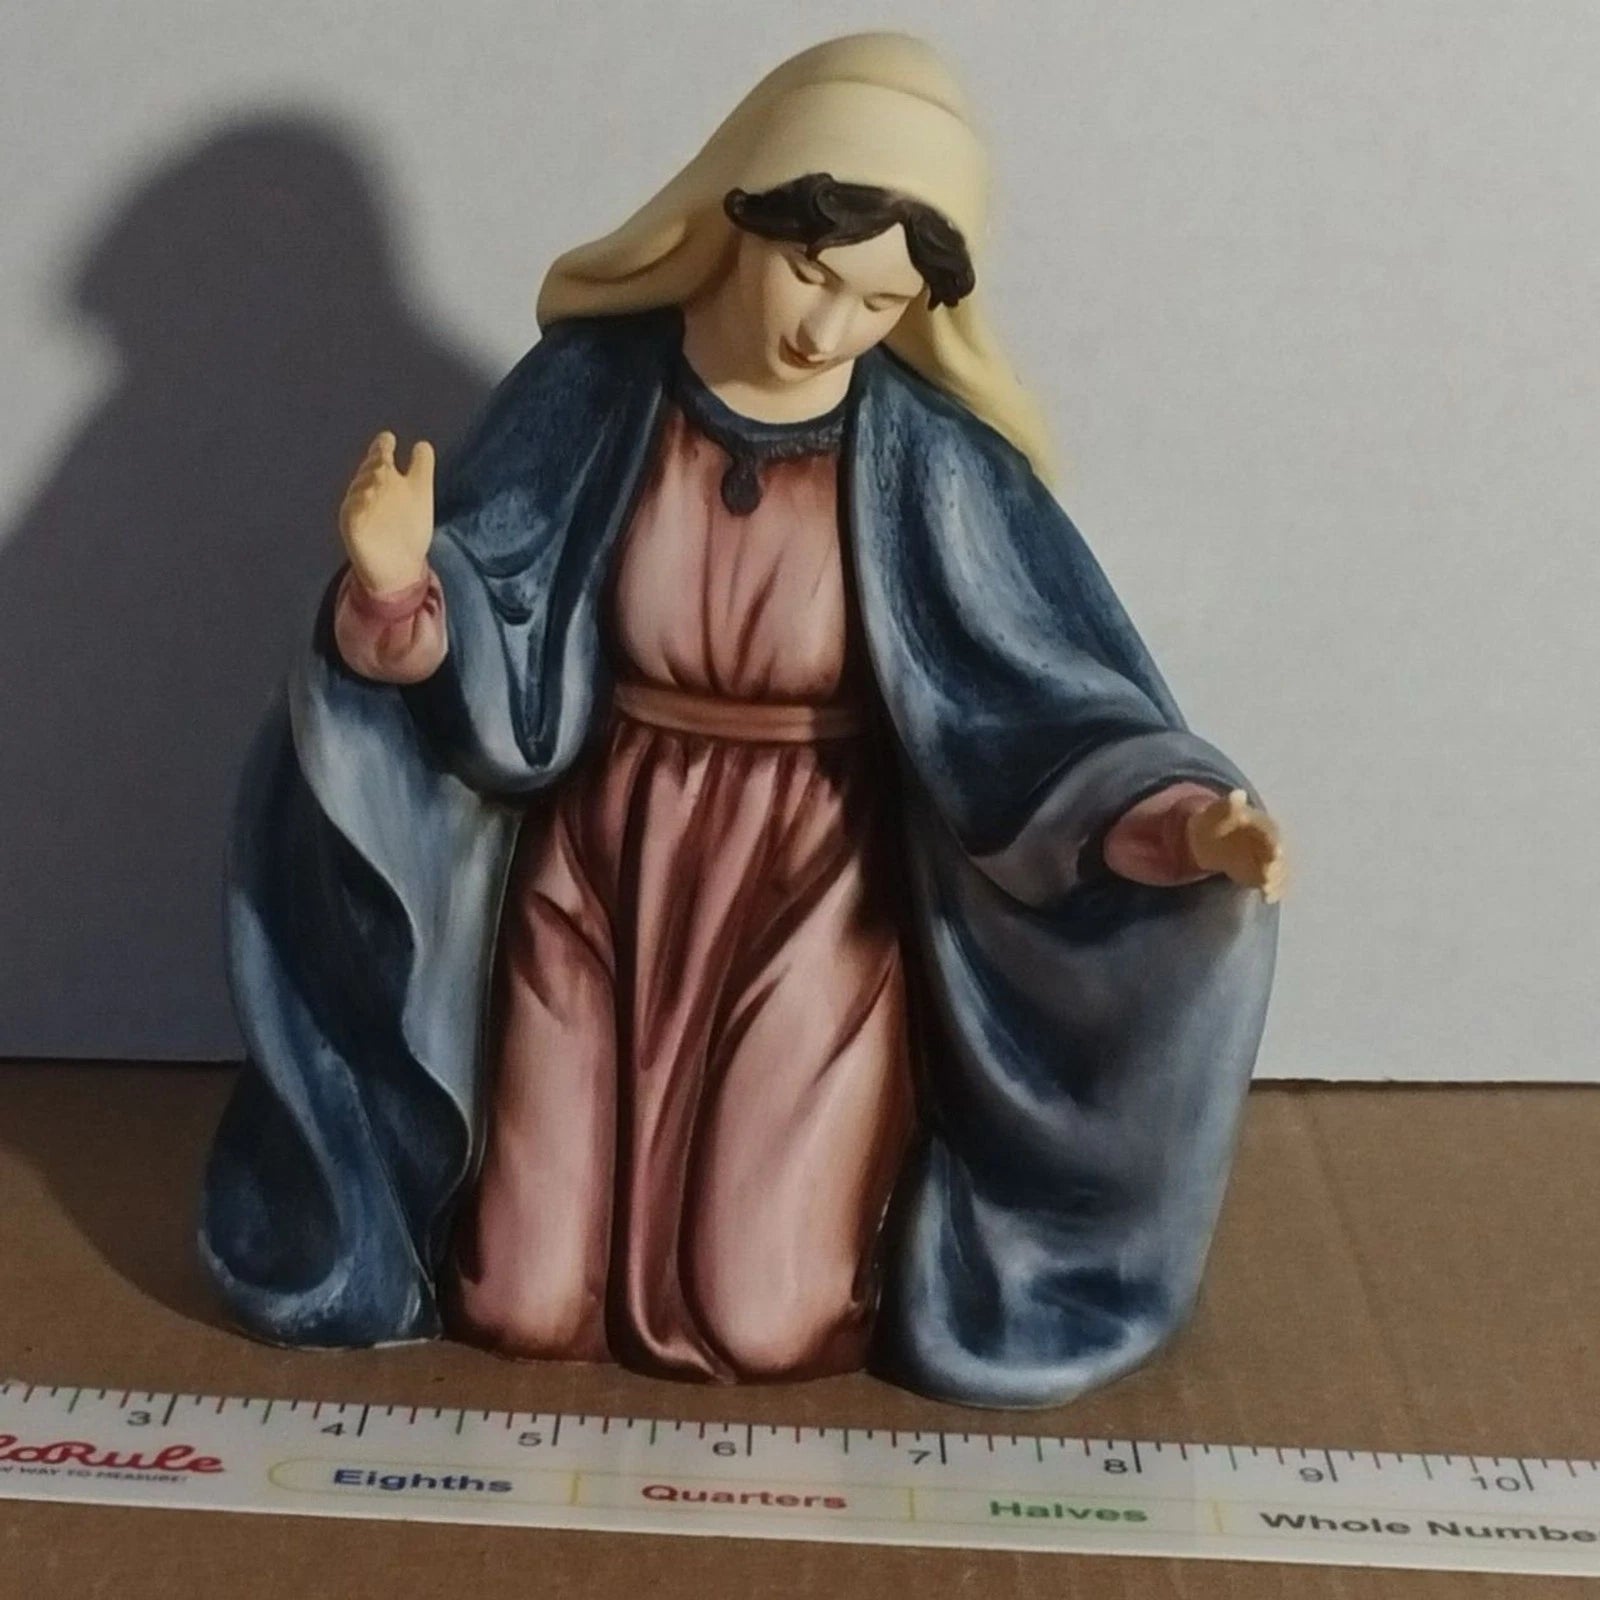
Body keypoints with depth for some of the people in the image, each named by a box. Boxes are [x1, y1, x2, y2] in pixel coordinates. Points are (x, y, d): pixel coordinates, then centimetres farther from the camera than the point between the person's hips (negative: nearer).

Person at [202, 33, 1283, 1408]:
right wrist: (400, 581, -30)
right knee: (522, 1301, 8)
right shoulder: (592, 391, -9)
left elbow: (1048, 696, -12)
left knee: (760, 1322, 1)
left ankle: (872, 1155, 33)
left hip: (809, 900, -1)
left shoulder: (929, 456, -13)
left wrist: (1186, 821, -30)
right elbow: (486, 667, -8)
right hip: (596, 875, 2)